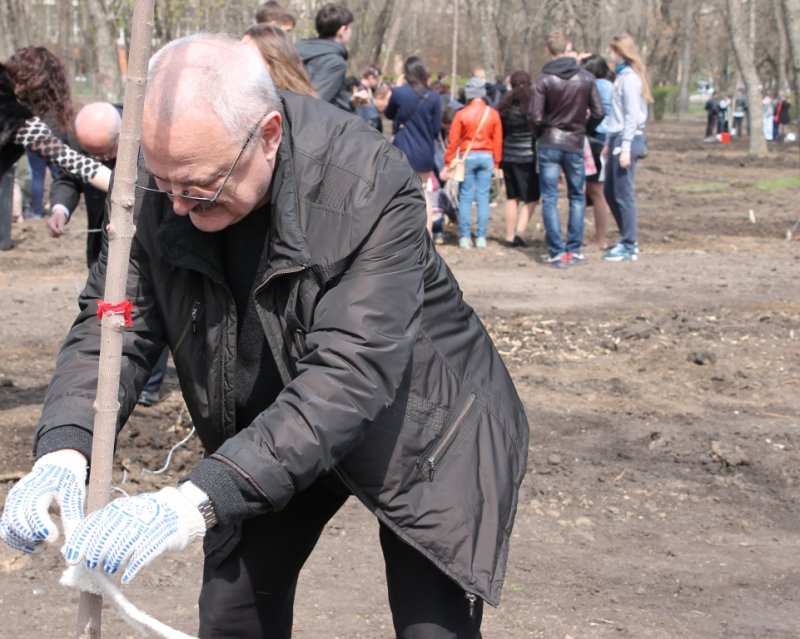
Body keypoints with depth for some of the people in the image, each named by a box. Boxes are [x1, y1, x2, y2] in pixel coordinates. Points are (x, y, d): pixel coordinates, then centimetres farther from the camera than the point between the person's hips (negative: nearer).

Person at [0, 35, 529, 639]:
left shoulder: (370, 187, -34)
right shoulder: (162, 186, -18)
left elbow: (349, 377, -41)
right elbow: (113, 325, -14)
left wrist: (198, 503, -49)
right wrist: (63, 451, -34)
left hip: (416, 428, -4)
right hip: (272, 437, 5)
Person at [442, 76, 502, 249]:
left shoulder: (461, 114, -6)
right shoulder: (493, 114, -1)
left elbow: (453, 141, -5)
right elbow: (498, 140, 1)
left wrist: (447, 163, 1)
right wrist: (496, 162, 11)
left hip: (468, 157, -1)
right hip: (487, 157, 1)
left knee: (466, 197, 4)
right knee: (483, 197, 5)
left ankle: (465, 237, 3)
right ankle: (481, 237, 5)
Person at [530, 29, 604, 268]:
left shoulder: (544, 79, -8)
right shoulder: (586, 78, -1)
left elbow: (535, 117, -12)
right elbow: (598, 113, -3)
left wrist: (541, 136, 8)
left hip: (549, 145, -2)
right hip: (575, 144, 2)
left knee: (549, 199, 3)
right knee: (577, 197, 14)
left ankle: (557, 252, -2)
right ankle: (574, 250, 11)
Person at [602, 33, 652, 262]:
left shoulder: (629, 78, -11)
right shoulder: (622, 76, 17)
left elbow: (632, 115, -16)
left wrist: (625, 147, -19)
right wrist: (610, 143, 18)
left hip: (627, 140, -10)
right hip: (617, 139, 10)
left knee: (624, 195, -6)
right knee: (610, 193, 14)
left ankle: (629, 247, -1)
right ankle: (627, 239, 21)